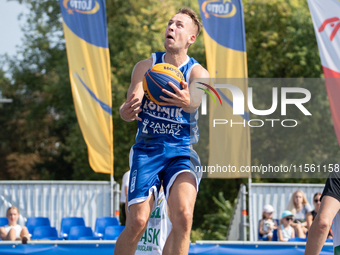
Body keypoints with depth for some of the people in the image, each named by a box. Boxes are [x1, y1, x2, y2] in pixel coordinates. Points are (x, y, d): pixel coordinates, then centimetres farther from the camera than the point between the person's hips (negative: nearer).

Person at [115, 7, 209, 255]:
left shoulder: (198, 73, -2)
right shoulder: (146, 66, 4)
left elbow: (197, 99, -25)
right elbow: (132, 102, -8)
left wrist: (188, 102, -51)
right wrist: (127, 111, -35)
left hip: (182, 151, -1)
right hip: (147, 149, 1)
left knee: (183, 215, -25)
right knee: (137, 222, -12)